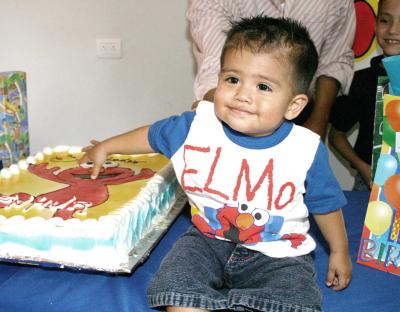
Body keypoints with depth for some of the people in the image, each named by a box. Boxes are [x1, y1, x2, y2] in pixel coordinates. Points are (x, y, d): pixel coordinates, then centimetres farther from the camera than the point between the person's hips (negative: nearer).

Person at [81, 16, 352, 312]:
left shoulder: (307, 151, -13)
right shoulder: (197, 125, -9)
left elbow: (325, 204, 4)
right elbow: (152, 135, 11)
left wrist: (340, 251, 14)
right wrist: (105, 147, 22)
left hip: (277, 254, 0)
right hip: (209, 238, 1)